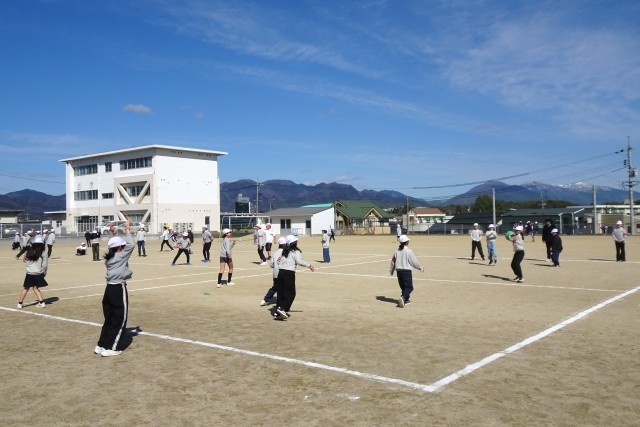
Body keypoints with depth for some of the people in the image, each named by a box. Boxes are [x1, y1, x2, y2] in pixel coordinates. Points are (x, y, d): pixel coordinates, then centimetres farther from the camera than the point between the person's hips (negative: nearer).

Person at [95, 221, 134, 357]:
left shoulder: (109, 257, 9)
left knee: (109, 319, 17)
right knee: (119, 320, 1)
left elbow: (113, 245, 25)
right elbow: (131, 245, -12)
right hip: (119, 290, -8)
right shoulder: (121, 256, -12)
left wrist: (111, 231, 26)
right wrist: (127, 229, -5)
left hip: (109, 289, 8)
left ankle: (101, 345, 22)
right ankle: (109, 348, 1)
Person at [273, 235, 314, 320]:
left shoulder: (284, 251, 16)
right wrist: (309, 265, -10)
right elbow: (299, 261, -19)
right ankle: (283, 309, -11)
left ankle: (277, 313, 13)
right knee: (291, 293, 2)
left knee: (280, 293, 11)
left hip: (281, 272, 7)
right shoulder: (296, 251, -5)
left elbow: (277, 261, 14)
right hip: (289, 273, -7)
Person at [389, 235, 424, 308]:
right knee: (409, 287, -3)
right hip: (406, 271, -6)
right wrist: (420, 267, 9)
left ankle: (406, 299, 24)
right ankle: (403, 297, -25)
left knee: (403, 286, 18)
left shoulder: (397, 251, 4)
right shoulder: (408, 251, -12)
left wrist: (391, 270, 25)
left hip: (399, 271, 6)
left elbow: (393, 260, 12)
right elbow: (414, 261, -6)